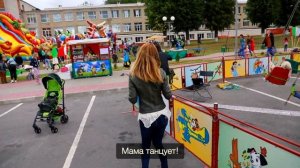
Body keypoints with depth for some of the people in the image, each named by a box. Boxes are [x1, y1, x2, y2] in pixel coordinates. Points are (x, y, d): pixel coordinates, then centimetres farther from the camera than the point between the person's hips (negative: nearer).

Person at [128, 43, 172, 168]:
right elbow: (168, 96, -4)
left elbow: (132, 100, -11)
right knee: (158, 143, 24)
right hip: (162, 114, 2)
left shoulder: (134, 75, -13)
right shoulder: (160, 73, -10)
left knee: (145, 146, 19)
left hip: (146, 117, -2)